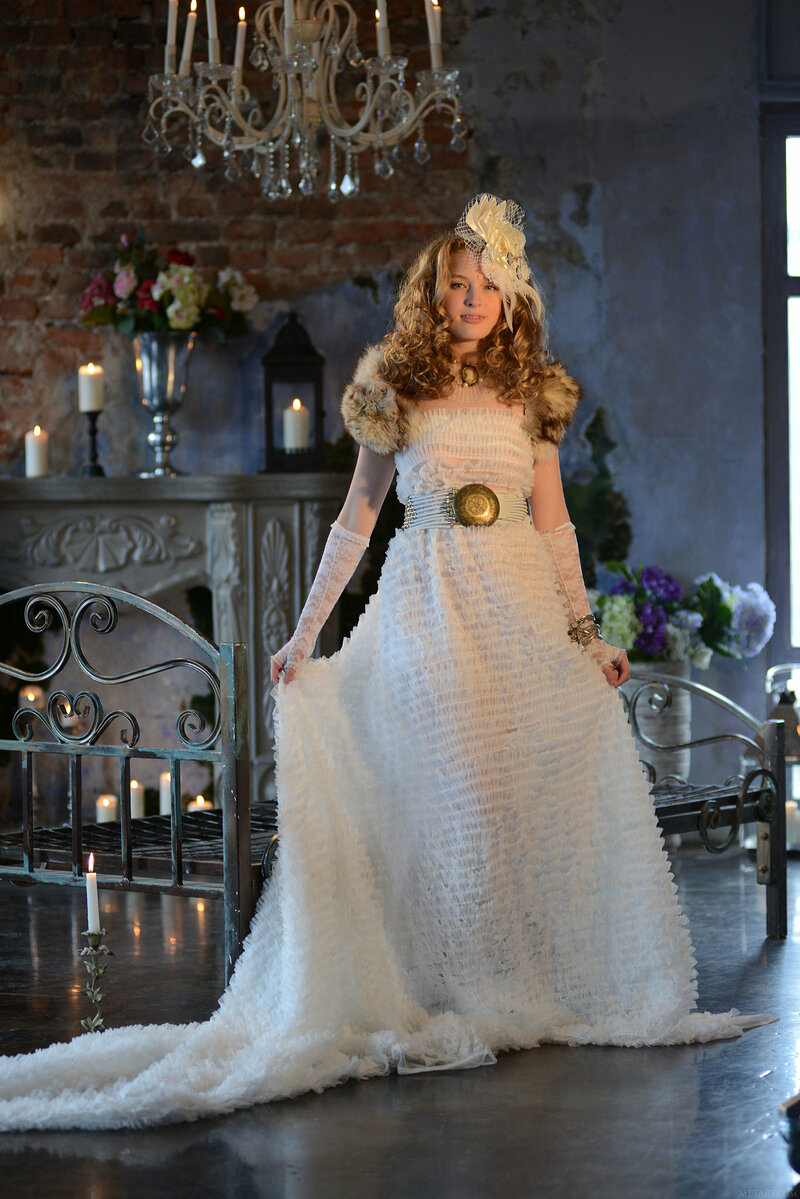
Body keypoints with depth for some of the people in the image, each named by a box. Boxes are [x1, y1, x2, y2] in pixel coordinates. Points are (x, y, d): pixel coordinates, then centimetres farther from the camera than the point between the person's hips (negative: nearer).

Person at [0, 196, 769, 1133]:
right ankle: (464, 998, 5)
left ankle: (542, 987, 10)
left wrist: (585, 633, 7)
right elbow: (356, 519, 6)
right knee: (456, 797, -4)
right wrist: (305, 632, 4)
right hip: (429, 607, -2)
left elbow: (554, 523, 12)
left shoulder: (529, 394, 10)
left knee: (540, 792, 0)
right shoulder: (398, 391, 4)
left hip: (523, 602, 3)